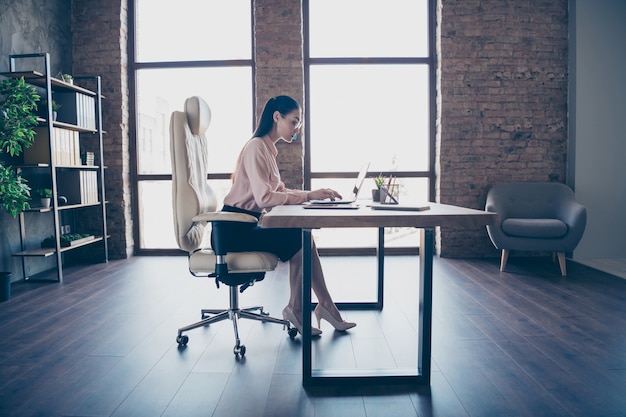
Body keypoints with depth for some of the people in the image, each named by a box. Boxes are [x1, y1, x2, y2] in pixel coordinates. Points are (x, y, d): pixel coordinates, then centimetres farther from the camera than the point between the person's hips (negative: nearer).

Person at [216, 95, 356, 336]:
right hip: (234, 229, -9)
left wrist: (314, 194, -3)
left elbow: (279, 192, 11)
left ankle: (325, 306, -4)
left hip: (246, 226, 9)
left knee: (304, 238, -6)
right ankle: (295, 310, 0)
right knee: (300, 241, -15)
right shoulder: (256, 147, -15)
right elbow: (264, 197, -25)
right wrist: (308, 196, -22)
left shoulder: (267, 149, 15)